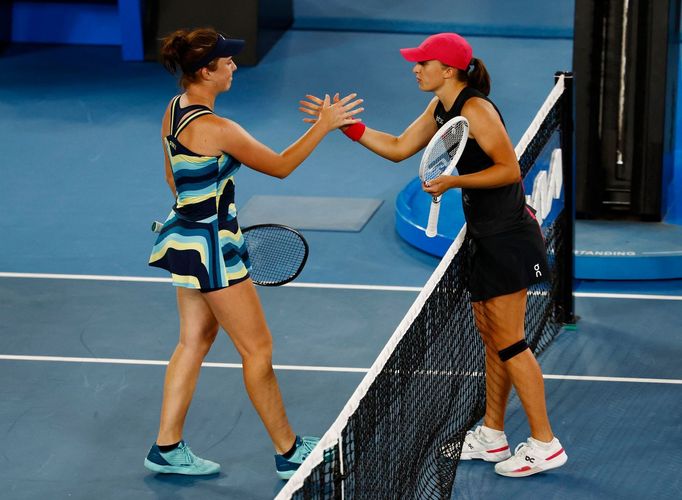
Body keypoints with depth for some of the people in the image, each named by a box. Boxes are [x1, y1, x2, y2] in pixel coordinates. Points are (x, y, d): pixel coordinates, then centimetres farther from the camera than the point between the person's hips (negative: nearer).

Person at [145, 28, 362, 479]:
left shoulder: (175, 111, 1)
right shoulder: (216, 129, -27)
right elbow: (280, 166, -16)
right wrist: (323, 125, -11)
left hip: (186, 234, 9)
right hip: (211, 246, -9)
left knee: (195, 341, 18)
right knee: (257, 348, 3)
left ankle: (167, 449, 22)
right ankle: (289, 453, 15)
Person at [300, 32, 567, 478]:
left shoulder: (476, 109, -19)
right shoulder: (441, 109, 9)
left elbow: (510, 170, -20)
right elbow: (398, 148, 16)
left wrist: (454, 182, -22)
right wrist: (344, 125, 9)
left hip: (508, 236, -10)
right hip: (486, 237, 10)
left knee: (508, 341, -6)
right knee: (492, 339, 16)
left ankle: (545, 445, -1)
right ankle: (492, 436, 26)